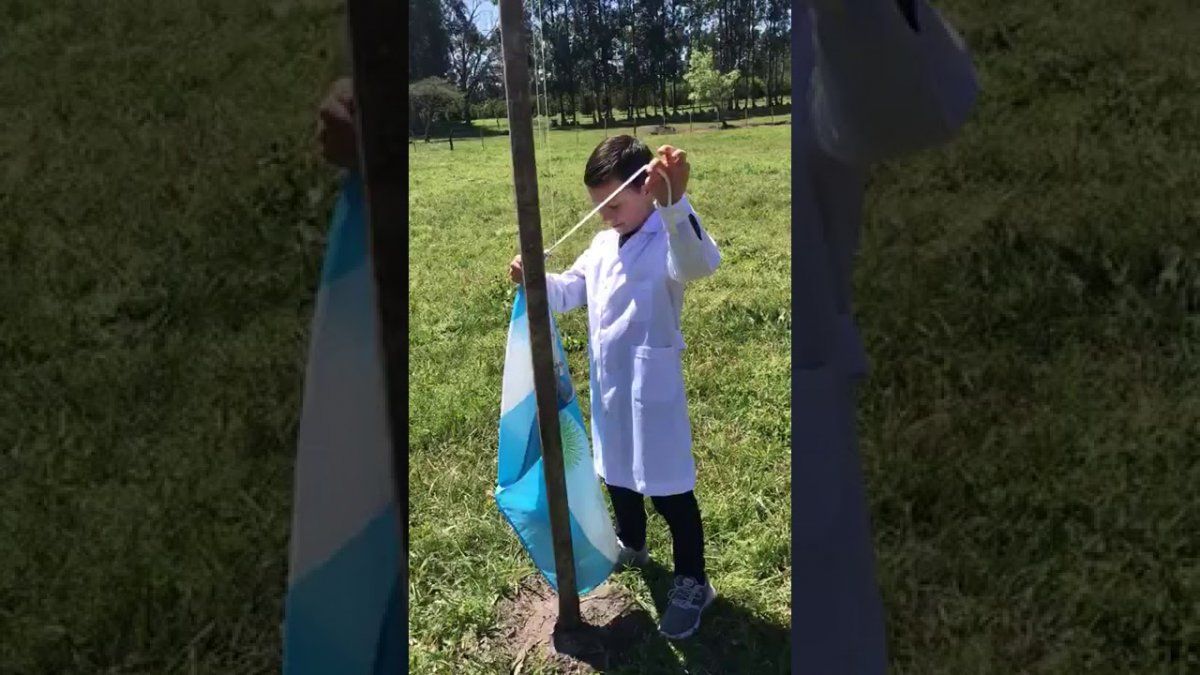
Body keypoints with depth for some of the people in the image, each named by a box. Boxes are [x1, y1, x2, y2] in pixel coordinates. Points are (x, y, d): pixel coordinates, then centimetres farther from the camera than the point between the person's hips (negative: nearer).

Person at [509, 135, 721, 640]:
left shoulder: (670, 239, -19)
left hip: (652, 390, -8)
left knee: (669, 490, 6)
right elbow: (570, 291, 13)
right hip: (608, 388, 8)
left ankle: (692, 583, 27)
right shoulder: (604, 244, 7)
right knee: (617, 473, 25)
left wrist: (674, 204, -60)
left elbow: (698, 264, -42)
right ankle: (631, 546, 51)